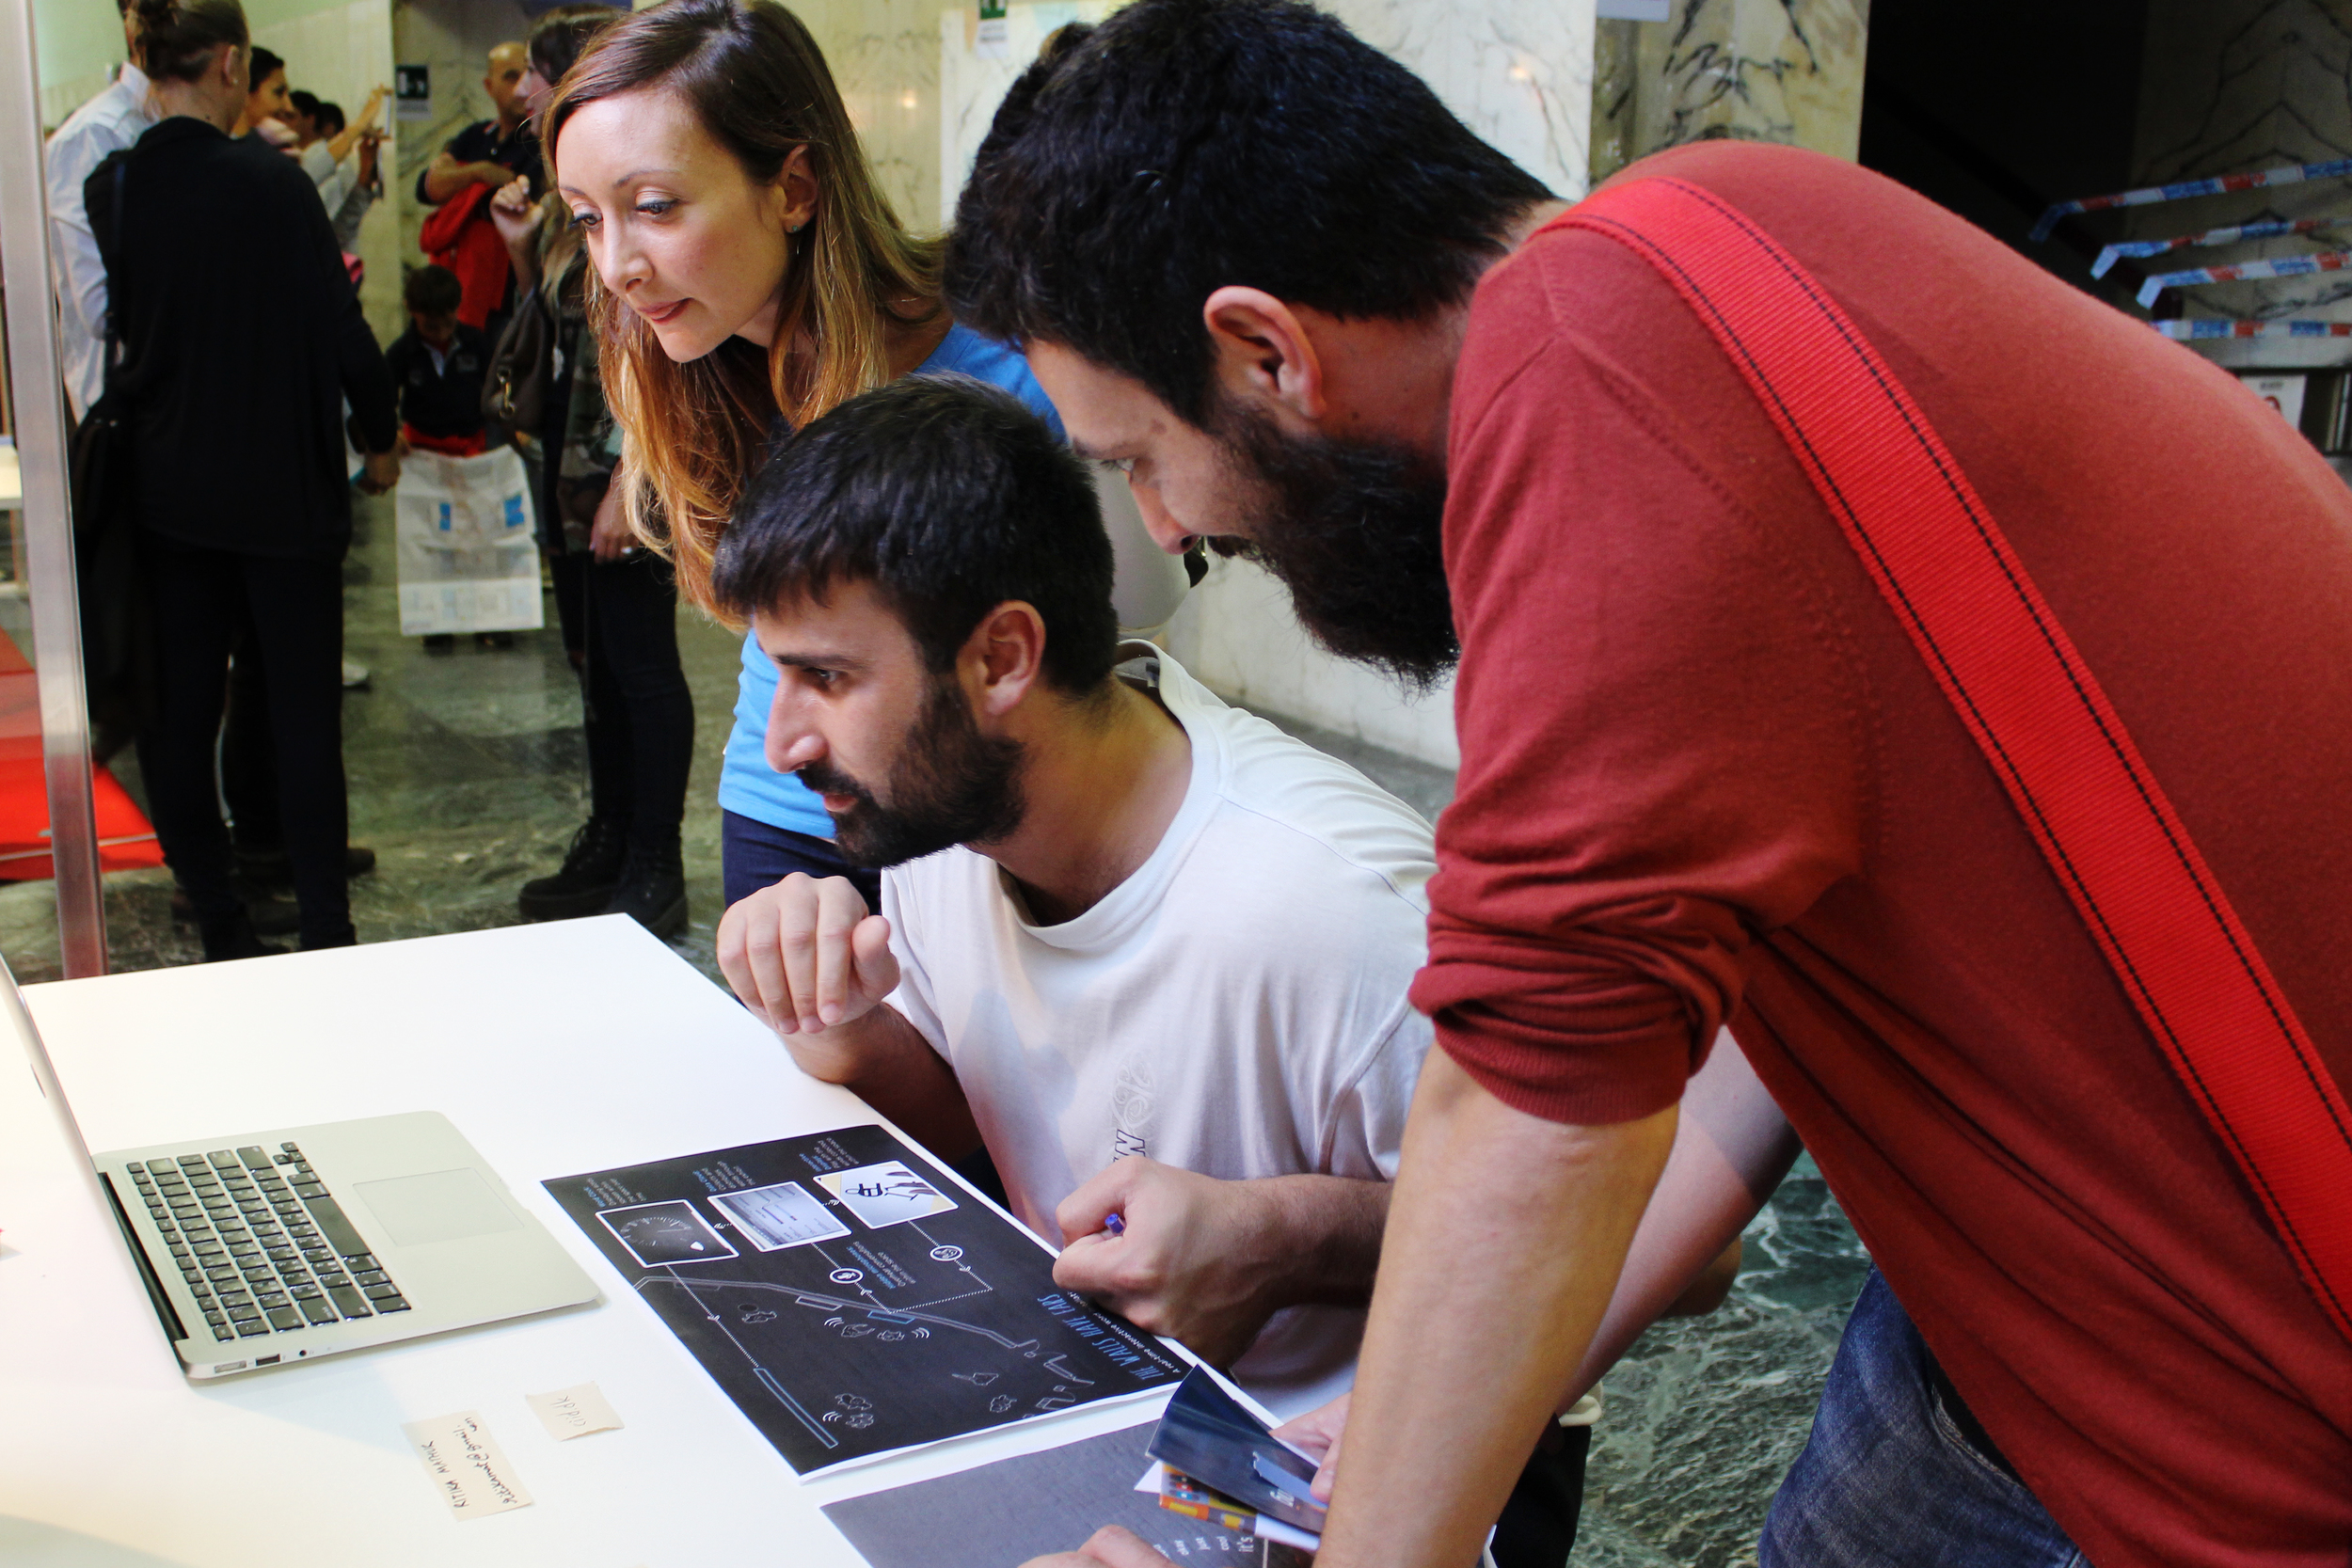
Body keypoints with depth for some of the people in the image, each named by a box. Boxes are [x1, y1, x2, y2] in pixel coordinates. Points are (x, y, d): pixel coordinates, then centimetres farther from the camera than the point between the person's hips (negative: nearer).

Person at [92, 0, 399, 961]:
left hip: (166, 493, 4)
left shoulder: (106, 189, -2)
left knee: (180, 710, 11)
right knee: (303, 709, 5)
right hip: (283, 491, -4)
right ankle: (325, 926, 10)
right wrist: (382, 440, 4)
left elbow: (98, 333, 8)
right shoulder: (269, 183, -14)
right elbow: (339, 329, -10)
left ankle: (220, 926, 17)